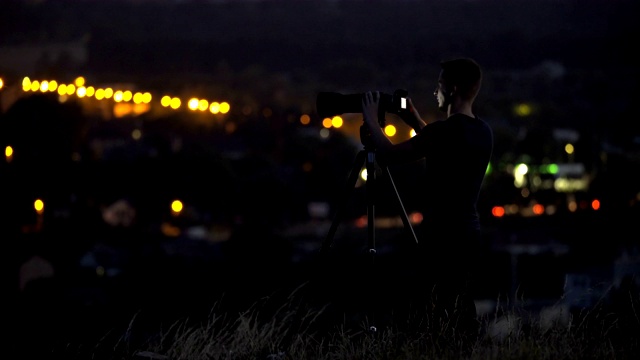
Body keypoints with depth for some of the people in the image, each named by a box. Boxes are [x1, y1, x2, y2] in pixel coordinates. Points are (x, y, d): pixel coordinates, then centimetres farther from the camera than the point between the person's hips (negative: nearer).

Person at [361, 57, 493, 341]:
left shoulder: (444, 131, -16)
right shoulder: (483, 132, 10)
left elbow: (388, 155, -10)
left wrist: (372, 122, 6)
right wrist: (416, 122, 28)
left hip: (441, 237, -9)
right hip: (469, 234, 9)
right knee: (460, 318, 10)